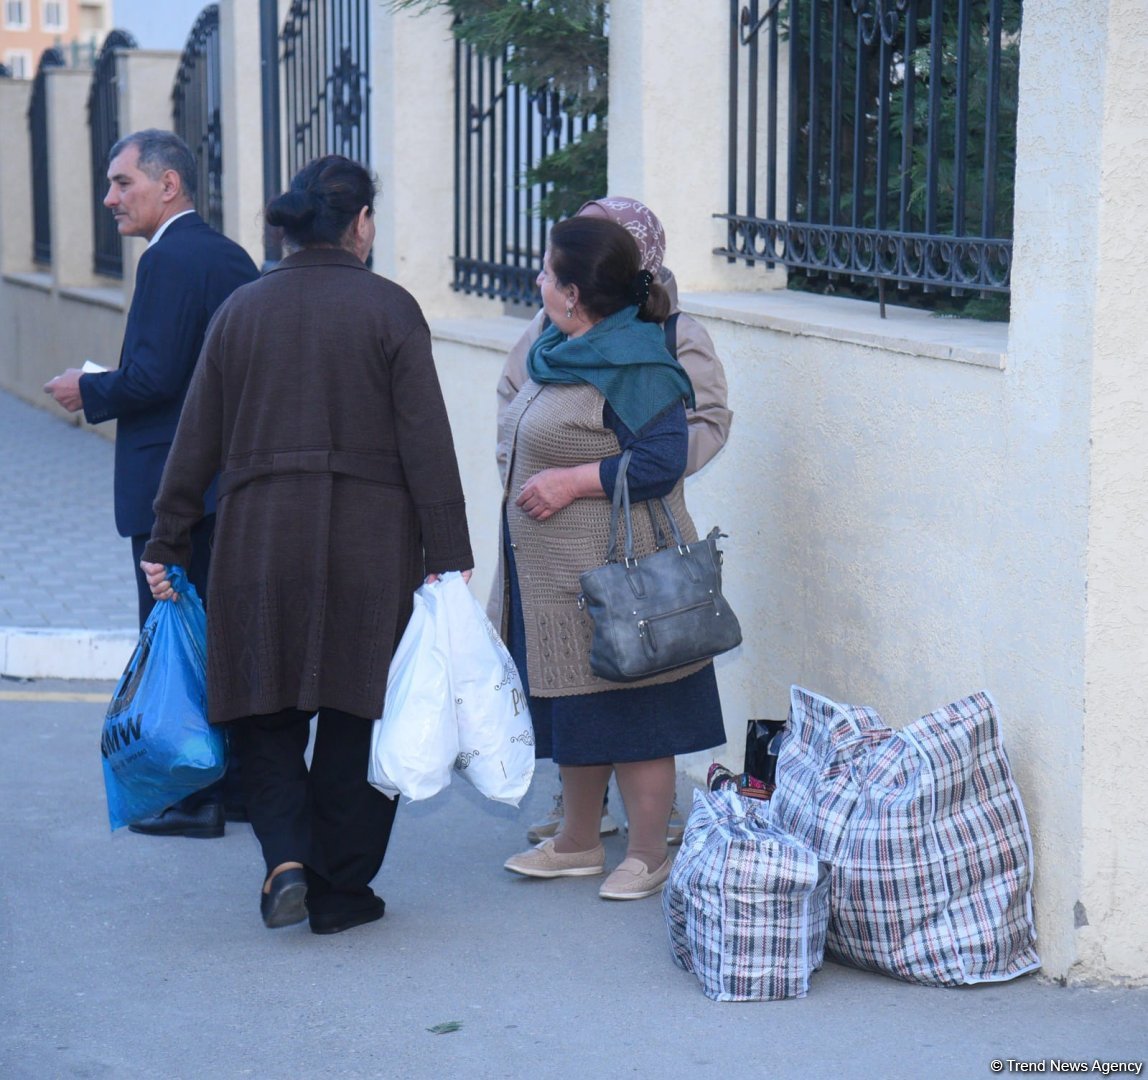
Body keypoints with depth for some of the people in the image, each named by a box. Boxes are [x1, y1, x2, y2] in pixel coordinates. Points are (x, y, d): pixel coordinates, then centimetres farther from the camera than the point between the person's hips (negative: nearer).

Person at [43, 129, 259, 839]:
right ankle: (241, 783, 22)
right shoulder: (231, 256, 13)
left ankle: (191, 797, 3)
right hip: (234, 480, 9)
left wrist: (89, 392, -5)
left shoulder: (170, 260, -15)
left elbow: (154, 376, -23)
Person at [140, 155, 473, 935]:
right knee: (357, 714, 8)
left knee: (265, 712, 13)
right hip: (371, 542, -2)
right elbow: (427, 442, -7)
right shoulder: (390, 309, -4)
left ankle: (287, 858, -7)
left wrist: (167, 545, 13)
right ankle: (340, 890, 14)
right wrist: (447, 556, -5)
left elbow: (198, 438, 6)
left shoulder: (241, 310, 5)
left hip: (258, 540, 2)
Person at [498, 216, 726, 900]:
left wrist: (572, 482, -22)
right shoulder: (558, 354, 12)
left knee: (630, 718, 0)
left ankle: (649, 854, 11)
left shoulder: (634, 365, -18)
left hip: (616, 583, -10)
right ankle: (578, 843, 31)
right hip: (554, 580, 10)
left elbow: (662, 462, -23)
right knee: (571, 713, 18)